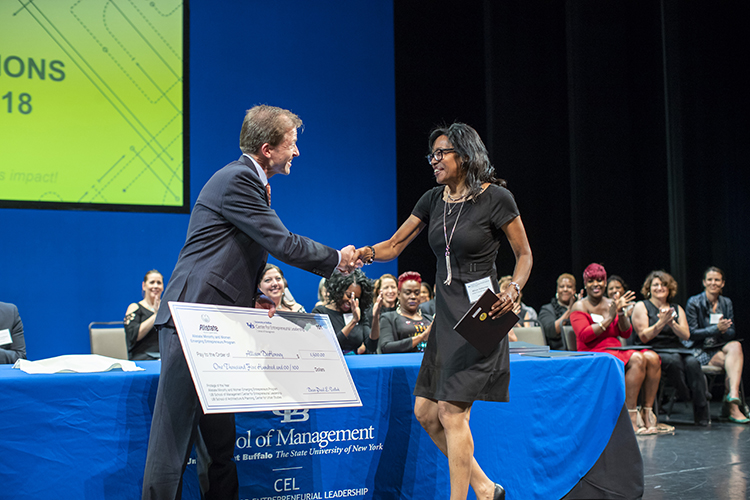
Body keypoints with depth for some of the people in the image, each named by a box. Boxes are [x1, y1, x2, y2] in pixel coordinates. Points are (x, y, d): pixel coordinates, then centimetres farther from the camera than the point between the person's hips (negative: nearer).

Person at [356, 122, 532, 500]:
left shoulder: (495, 197, -8)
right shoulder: (433, 200, 9)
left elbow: (524, 255, -1)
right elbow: (394, 246, 8)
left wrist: (513, 290, -18)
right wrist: (365, 253, -12)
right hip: (446, 313, 7)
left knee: (451, 411, -10)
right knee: (425, 411, 7)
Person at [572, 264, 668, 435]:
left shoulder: (611, 303, 17)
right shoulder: (579, 307, 1)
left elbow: (626, 333, 11)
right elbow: (584, 336, -13)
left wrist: (621, 313, -6)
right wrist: (609, 318, -15)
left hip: (617, 352, 6)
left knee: (652, 357, -20)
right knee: (636, 359, -31)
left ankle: (647, 413, -20)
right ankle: (631, 418, -31)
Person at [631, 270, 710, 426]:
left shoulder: (676, 309, 18)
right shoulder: (641, 307, 6)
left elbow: (686, 335, 6)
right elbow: (644, 337, -4)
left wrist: (672, 322, -11)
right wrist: (661, 322, -16)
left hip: (677, 349, 4)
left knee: (692, 362, -29)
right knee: (673, 360, -36)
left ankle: (702, 412, -25)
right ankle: (686, 396, -22)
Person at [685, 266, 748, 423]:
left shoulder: (726, 303, 11)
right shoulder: (694, 303, -3)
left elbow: (732, 333, 9)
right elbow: (692, 333, -9)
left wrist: (724, 330, -16)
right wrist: (716, 329, -20)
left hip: (722, 347, 4)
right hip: (701, 351, -4)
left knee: (736, 346, -31)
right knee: (734, 362, -29)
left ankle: (733, 394, -40)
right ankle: (733, 406, -30)